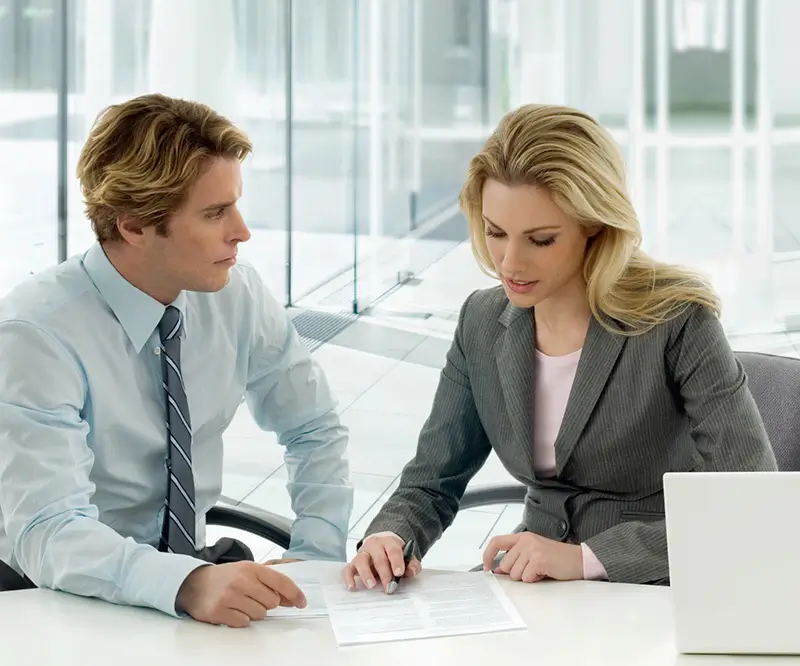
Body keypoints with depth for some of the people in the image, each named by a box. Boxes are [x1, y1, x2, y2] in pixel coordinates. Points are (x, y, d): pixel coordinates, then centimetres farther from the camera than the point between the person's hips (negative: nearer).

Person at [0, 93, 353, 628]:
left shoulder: (239, 297, -4)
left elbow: (314, 430, 10)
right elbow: (49, 532, -29)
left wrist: (318, 558, -6)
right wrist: (191, 584, -44)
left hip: (194, 564, 4)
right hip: (71, 603, -4)